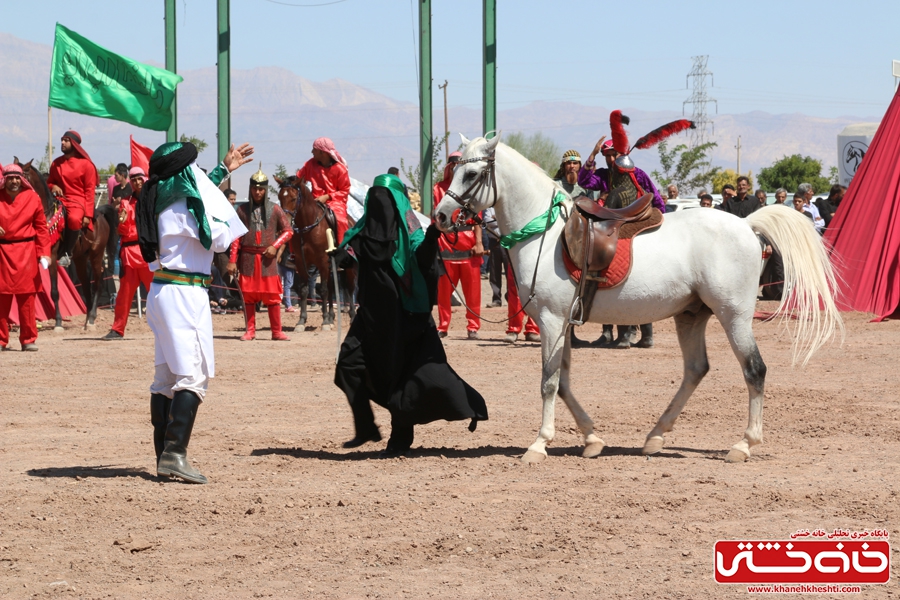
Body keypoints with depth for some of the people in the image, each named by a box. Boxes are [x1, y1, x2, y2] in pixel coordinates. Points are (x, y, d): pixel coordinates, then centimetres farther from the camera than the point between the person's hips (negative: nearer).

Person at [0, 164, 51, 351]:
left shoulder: (32, 198, 3)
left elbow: (41, 227, 4)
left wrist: (44, 252, -4)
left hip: (26, 252, 0)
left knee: (26, 299, 1)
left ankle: (28, 340, 7)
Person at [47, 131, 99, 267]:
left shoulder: (86, 164, -2)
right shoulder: (56, 163, 11)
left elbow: (89, 191, -3)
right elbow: (49, 182, 23)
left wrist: (88, 214, -10)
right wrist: (53, 186, -3)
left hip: (78, 201, -5)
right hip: (60, 200, 5)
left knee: (74, 219, -38)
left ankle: (67, 253, -23)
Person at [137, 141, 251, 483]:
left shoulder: (164, 199, 13)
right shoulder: (184, 204, -14)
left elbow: (196, 190, 33)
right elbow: (219, 239, -11)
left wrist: (225, 169, 42)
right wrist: (228, 215, 5)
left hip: (162, 290, 10)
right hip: (186, 293, -10)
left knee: (166, 376, 11)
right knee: (194, 374, -11)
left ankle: (164, 455, 13)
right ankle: (174, 454, -20)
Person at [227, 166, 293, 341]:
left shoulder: (274, 209, 5)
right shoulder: (243, 210, 5)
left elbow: (288, 231, 6)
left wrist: (275, 246, -9)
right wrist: (232, 260, -2)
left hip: (268, 257, -1)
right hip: (248, 257, 1)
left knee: (272, 295, -1)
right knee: (248, 295, 3)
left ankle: (277, 332, 6)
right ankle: (250, 331, 11)